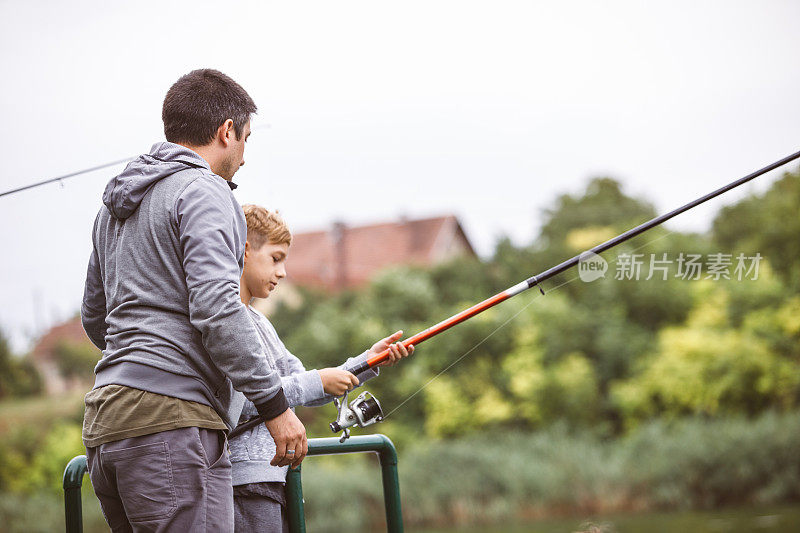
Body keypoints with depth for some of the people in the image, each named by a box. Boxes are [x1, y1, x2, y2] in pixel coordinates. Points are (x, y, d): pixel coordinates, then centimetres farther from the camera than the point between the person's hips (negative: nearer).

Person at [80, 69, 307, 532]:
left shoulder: (115, 206, 24)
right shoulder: (204, 190, -4)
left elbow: (94, 317, 31)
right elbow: (216, 308, -16)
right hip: (171, 417, -9)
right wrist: (275, 405, -13)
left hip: (105, 421, 9)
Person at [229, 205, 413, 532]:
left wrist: (369, 361, 10)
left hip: (273, 477, 10)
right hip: (243, 480, -10)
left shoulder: (259, 323, 23)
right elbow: (238, 400, -19)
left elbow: (309, 393, 22)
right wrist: (318, 381, -12)